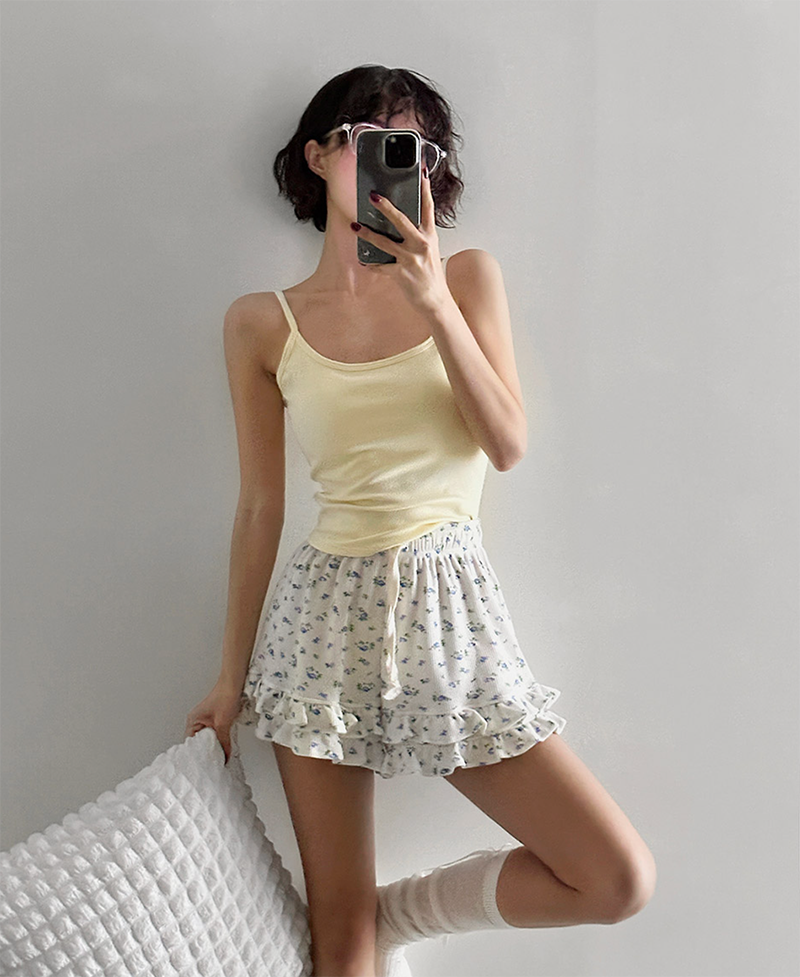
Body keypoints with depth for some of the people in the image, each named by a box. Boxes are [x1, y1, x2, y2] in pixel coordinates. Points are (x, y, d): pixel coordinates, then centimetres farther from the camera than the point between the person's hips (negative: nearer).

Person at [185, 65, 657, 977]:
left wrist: (433, 302, -15)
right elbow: (260, 507, 5)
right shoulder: (261, 322, 2)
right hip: (327, 613, -1)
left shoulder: (468, 276, 4)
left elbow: (507, 445, -5)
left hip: (451, 608, 2)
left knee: (620, 880, -2)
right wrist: (232, 675, 7)